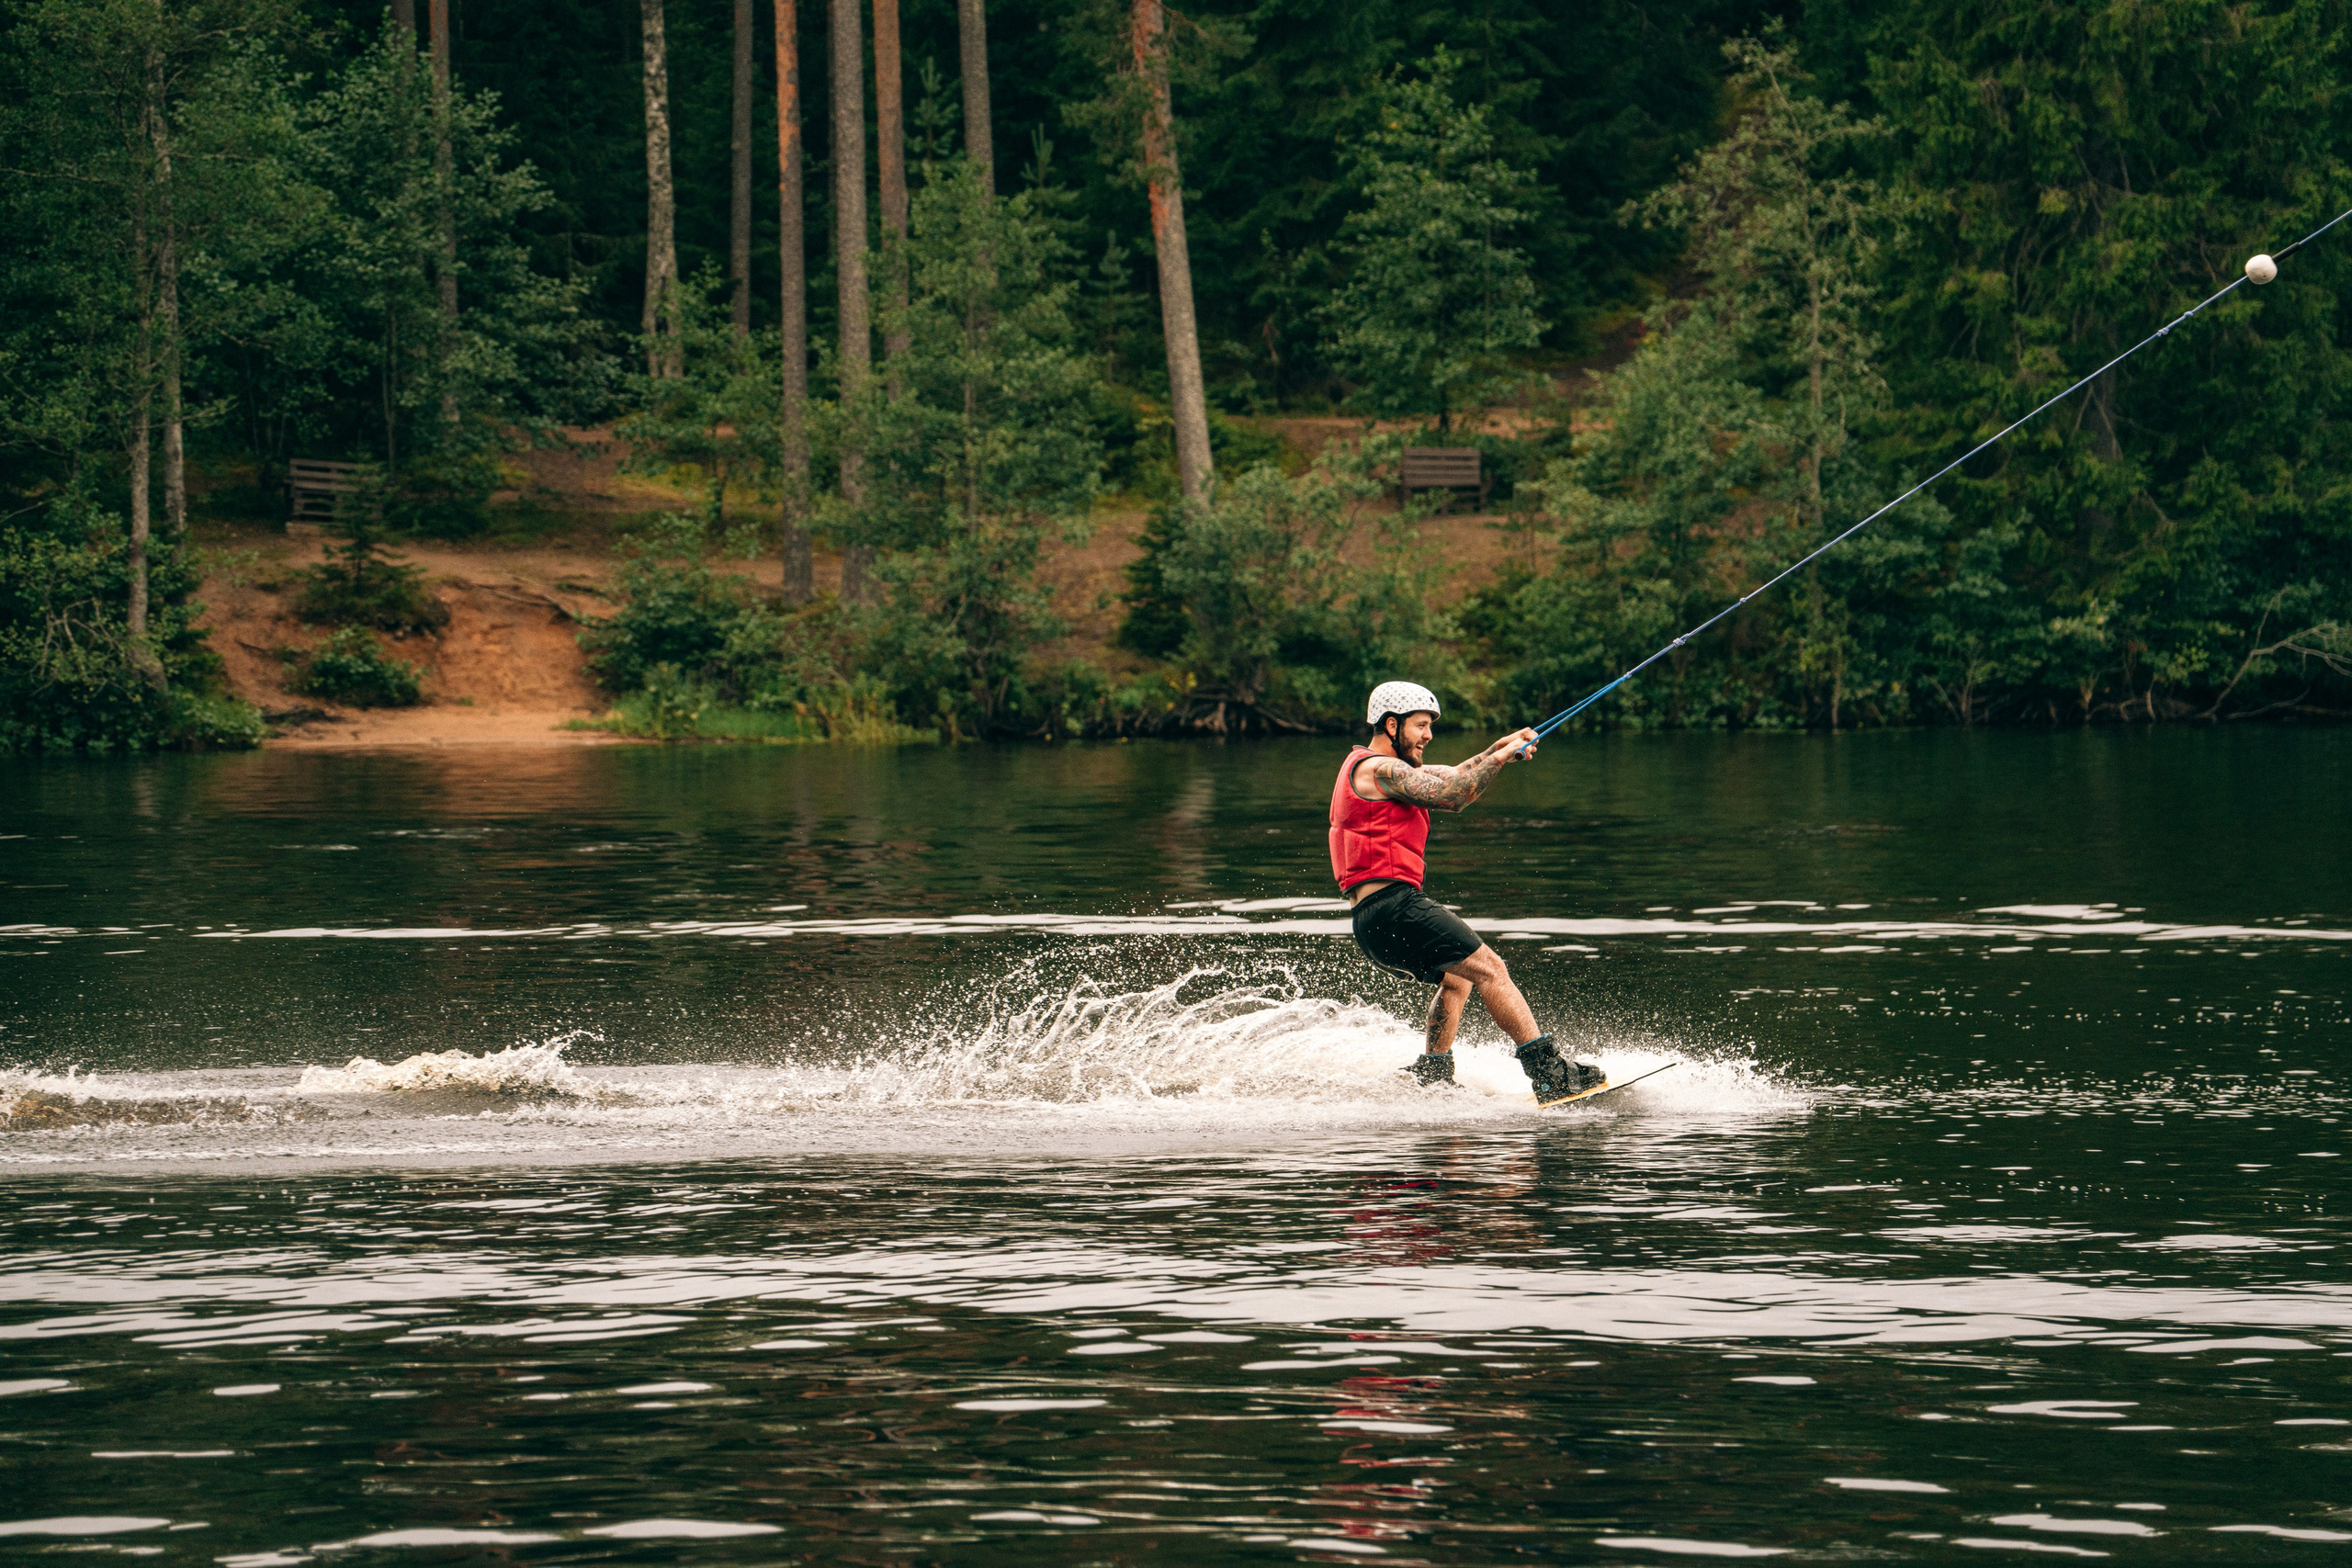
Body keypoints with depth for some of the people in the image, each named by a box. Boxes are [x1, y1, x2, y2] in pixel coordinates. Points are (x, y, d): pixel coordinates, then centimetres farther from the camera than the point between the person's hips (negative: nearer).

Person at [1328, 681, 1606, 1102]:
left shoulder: (1388, 770, 25)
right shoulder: (1378, 769, -8)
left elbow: (1453, 779, 25)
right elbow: (1452, 795, -13)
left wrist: (1499, 749, 13)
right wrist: (1500, 759, -2)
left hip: (1371, 923, 11)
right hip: (1394, 905, -11)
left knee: (1457, 979, 28)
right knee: (1489, 969, -12)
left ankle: (1431, 1075, 24)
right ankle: (1551, 1075, -18)